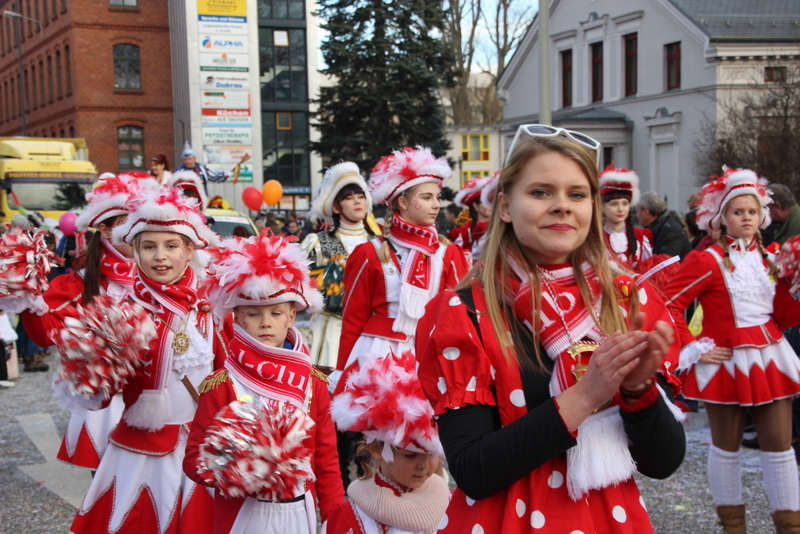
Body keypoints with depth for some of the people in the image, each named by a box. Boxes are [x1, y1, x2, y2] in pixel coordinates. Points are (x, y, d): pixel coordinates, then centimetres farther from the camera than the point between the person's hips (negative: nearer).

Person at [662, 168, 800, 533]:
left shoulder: (771, 259, 9)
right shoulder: (707, 261, -8)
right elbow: (669, 305, -14)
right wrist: (693, 348, -15)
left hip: (770, 359, 5)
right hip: (726, 362, -4)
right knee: (727, 446, 9)